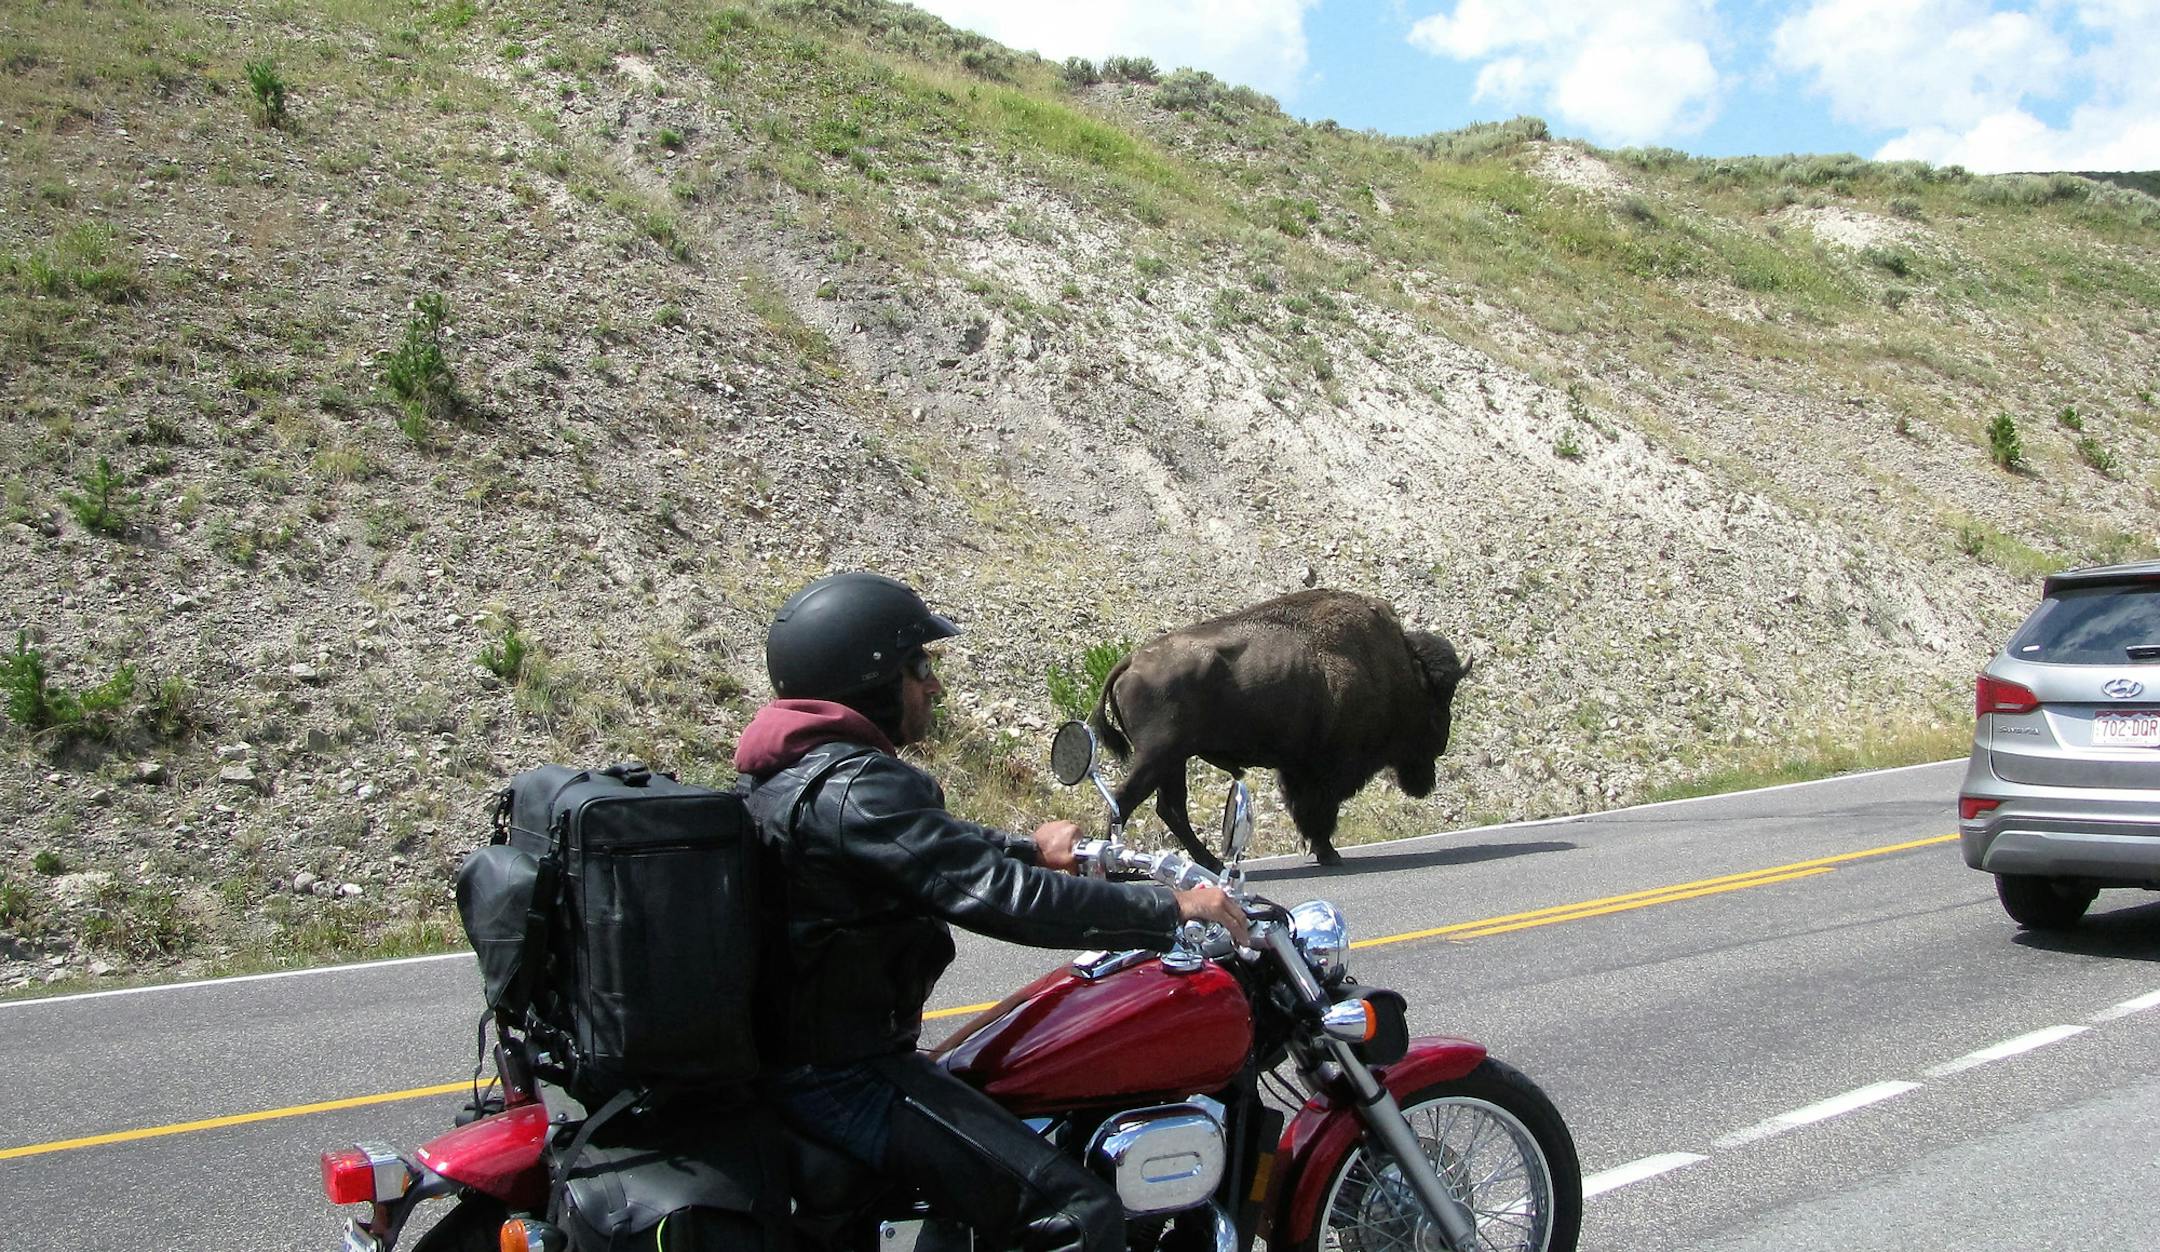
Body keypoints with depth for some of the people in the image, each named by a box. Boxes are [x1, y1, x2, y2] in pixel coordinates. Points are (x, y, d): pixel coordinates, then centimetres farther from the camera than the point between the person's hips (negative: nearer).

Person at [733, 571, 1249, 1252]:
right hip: (845, 1077, -11)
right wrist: (1171, 908, -20)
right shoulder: (857, 787, -23)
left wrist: (1027, 848, 29)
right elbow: (1002, 898, -28)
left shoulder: (796, 768, 10)